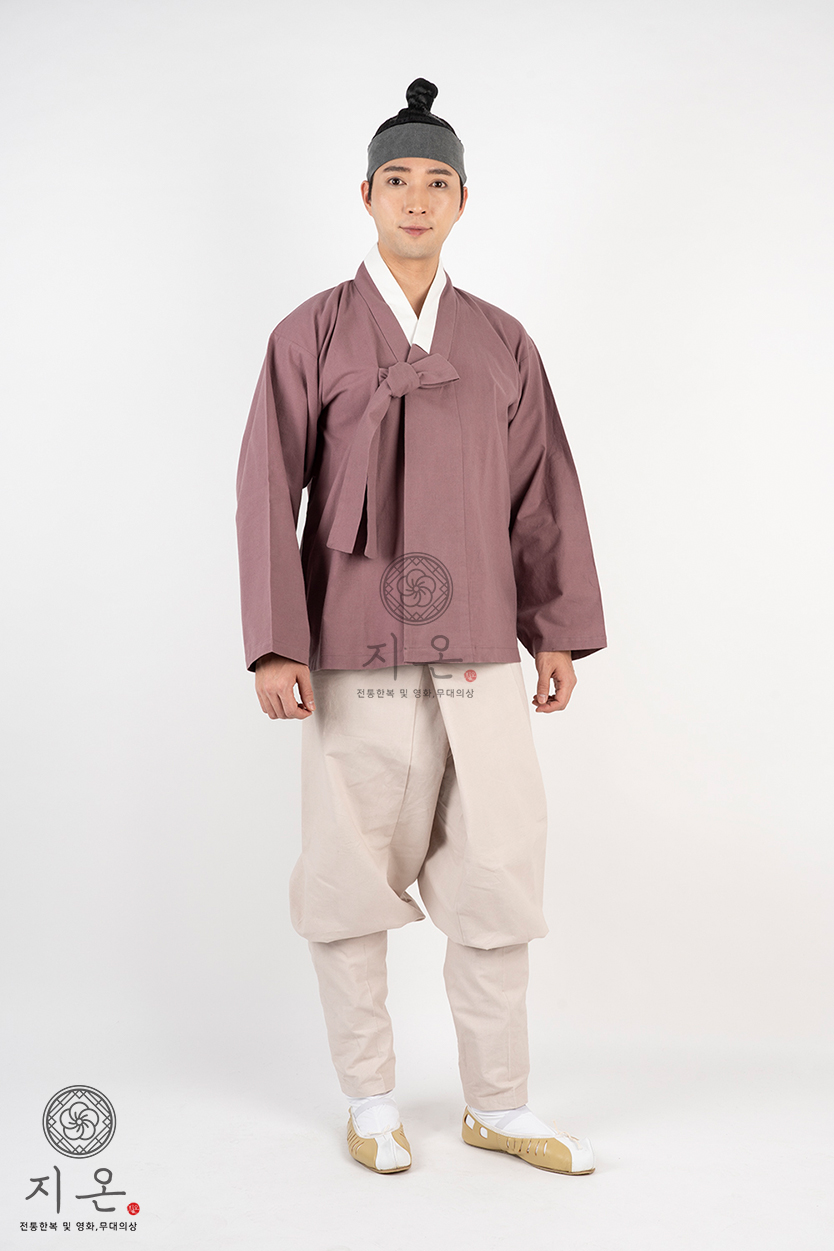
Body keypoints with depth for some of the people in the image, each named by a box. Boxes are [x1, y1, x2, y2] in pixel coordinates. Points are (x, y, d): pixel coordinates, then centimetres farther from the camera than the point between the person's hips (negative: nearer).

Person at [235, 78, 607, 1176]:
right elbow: (269, 494, -2)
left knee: (499, 878, 4)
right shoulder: (312, 336, 2)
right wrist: (275, 648, -9)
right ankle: (370, 1102, 23)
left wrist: (560, 632, 9)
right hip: (355, 656, -2)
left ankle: (499, 1107, 21)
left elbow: (544, 493, 13)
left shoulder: (502, 343, 11)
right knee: (351, 881, 5)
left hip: (478, 655, 3)